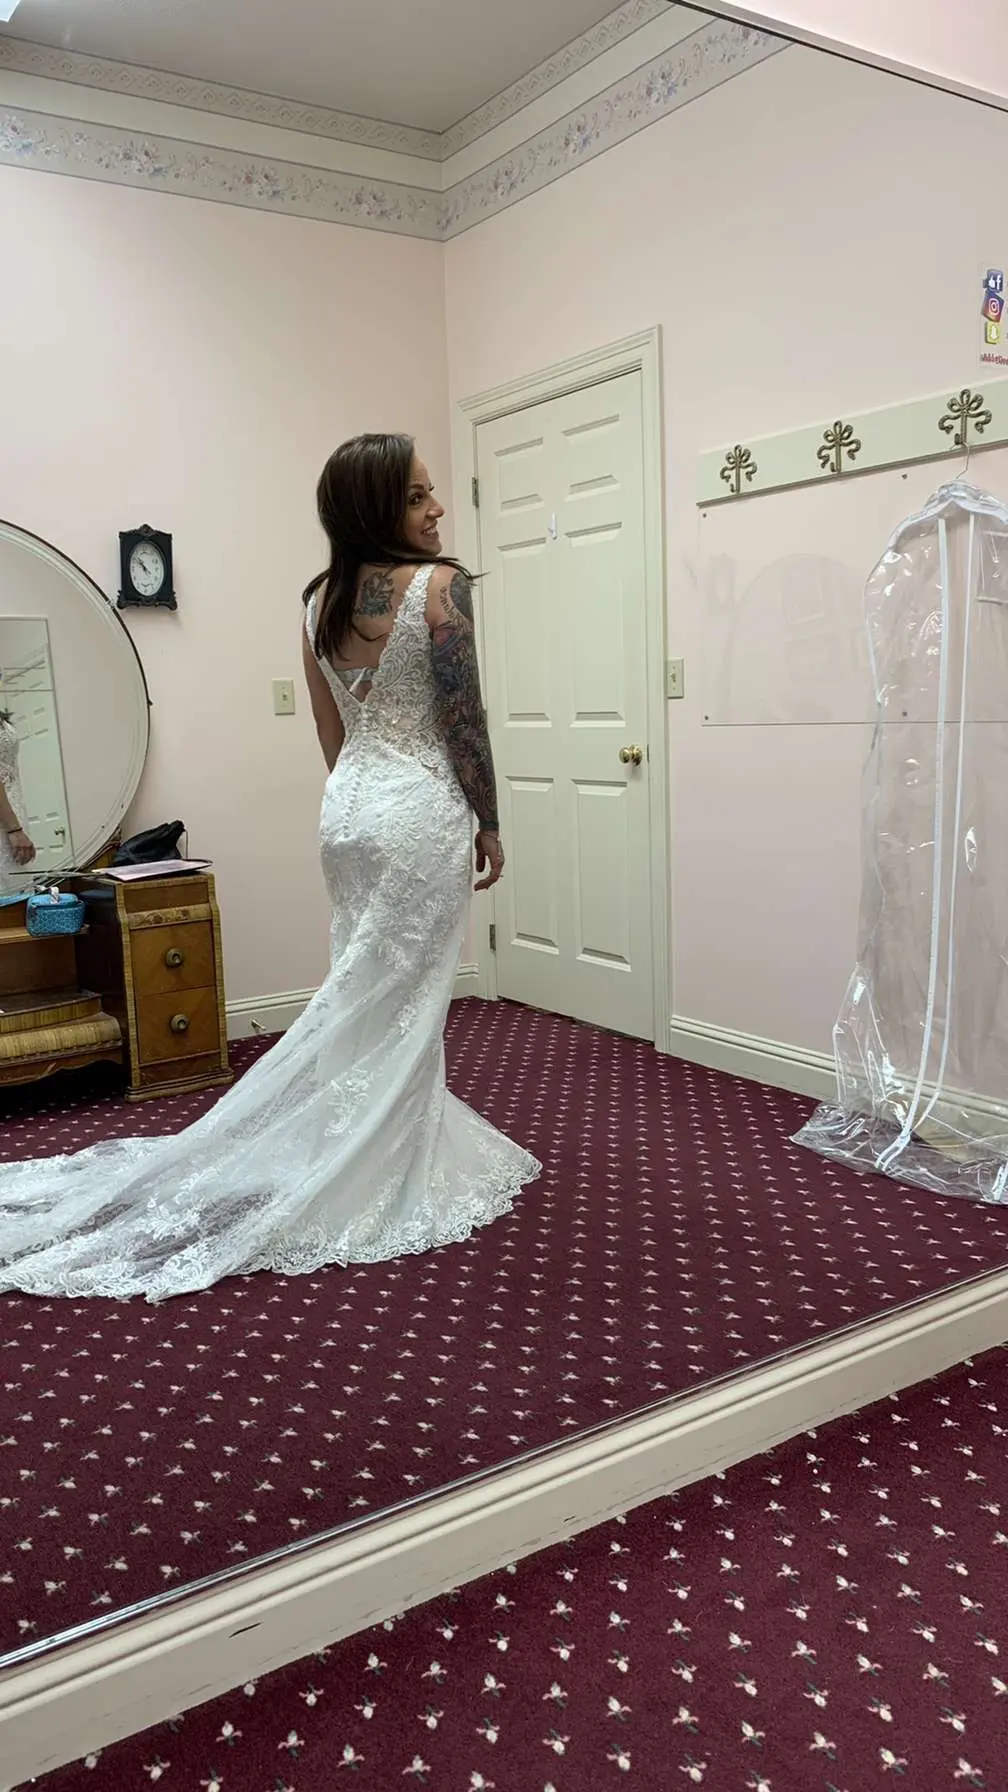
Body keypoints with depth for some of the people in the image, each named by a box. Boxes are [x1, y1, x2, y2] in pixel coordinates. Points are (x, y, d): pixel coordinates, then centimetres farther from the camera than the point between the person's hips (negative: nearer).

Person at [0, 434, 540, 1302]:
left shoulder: (321, 599, 8)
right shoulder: (439, 585, -13)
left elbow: (332, 730, 12)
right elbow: (463, 721, -12)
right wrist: (490, 822, -2)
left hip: (347, 805, 7)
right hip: (422, 809, -7)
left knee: (361, 999, 15)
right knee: (403, 1006, 2)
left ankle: (400, 1156, 30)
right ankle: (391, 1192, 12)